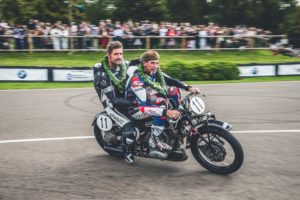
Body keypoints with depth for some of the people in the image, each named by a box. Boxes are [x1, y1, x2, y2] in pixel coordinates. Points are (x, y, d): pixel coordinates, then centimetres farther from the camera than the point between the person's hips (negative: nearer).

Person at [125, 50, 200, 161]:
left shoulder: (155, 72, -6)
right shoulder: (136, 79, -30)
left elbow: (171, 81, -7)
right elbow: (144, 106, -38)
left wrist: (189, 88, -23)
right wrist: (167, 112, -46)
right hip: (136, 108, -8)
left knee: (174, 90, 2)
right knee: (161, 102, -35)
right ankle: (154, 141, -29)